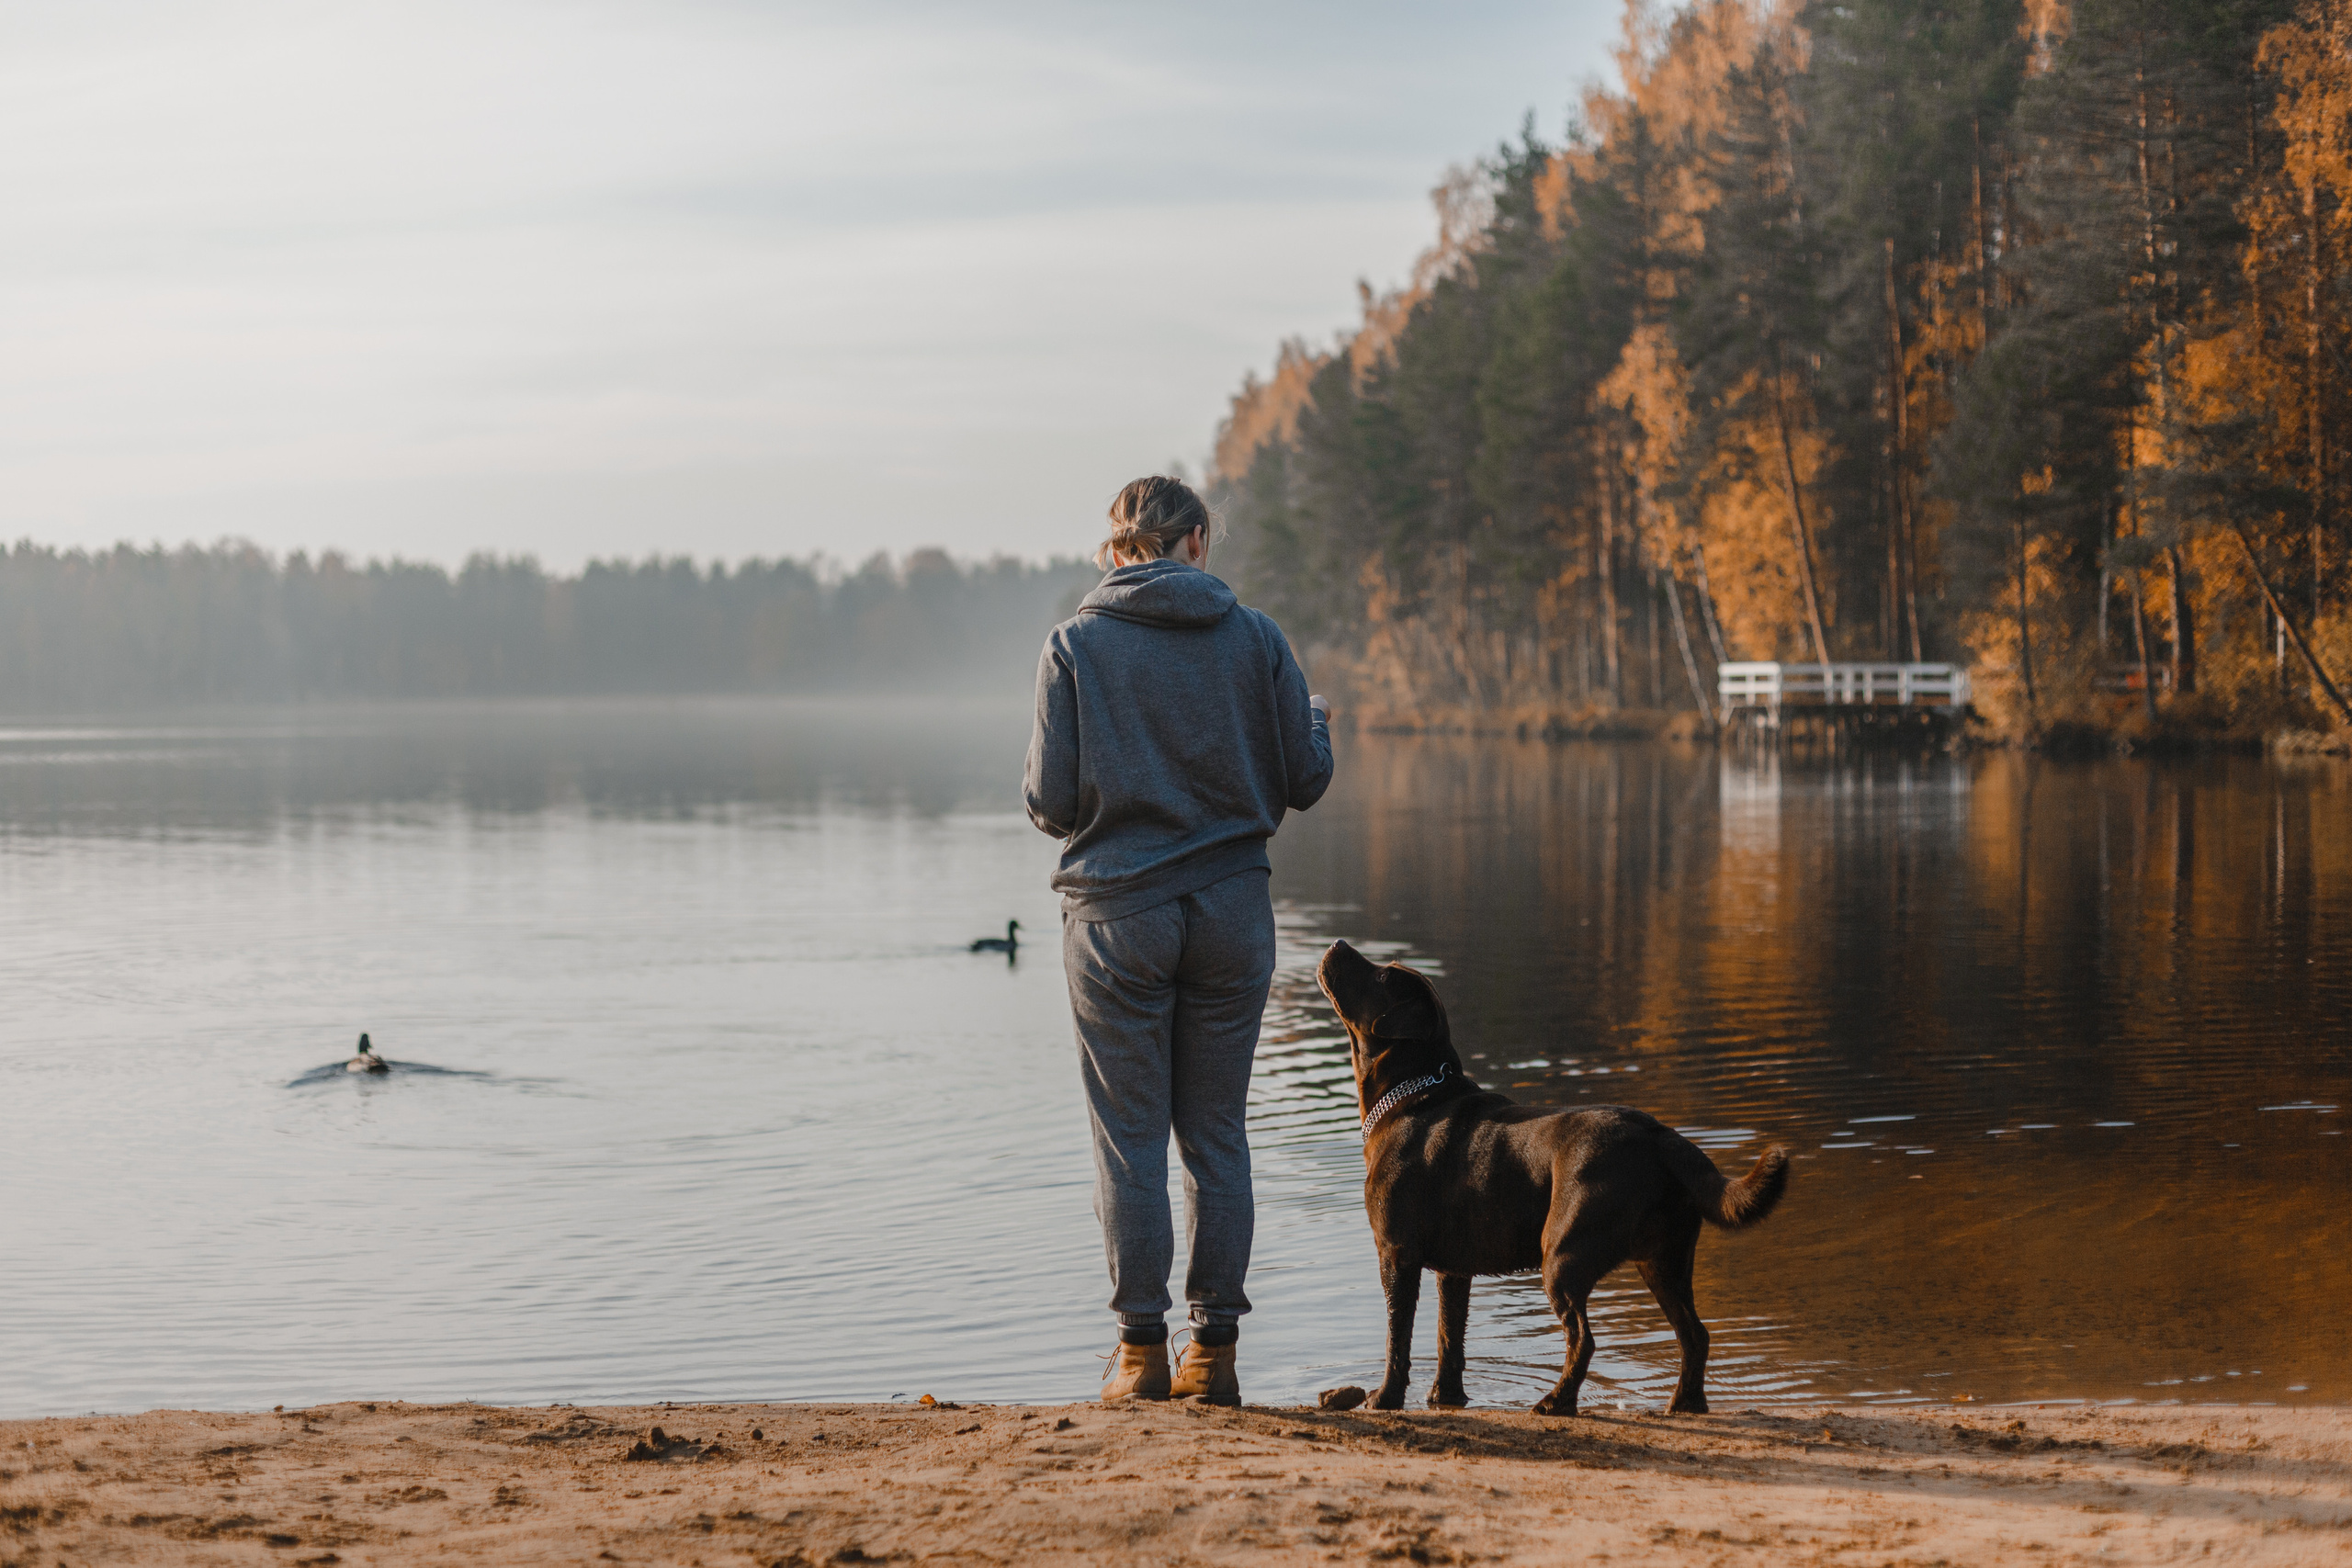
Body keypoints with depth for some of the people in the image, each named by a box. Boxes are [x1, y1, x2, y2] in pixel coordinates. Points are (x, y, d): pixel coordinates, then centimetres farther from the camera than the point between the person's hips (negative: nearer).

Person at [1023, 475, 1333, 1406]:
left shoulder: (1074, 647, -5)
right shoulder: (1255, 639, 0)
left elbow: (1052, 803, -7)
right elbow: (1305, 780, 4)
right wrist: (1319, 721, 26)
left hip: (1118, 911, -2)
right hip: (1231, 910, 2)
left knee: (1129, 1137, 4)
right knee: (1217, 1134, 8)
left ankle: (1143, 1349, 3)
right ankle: (1215, 1348, 9)